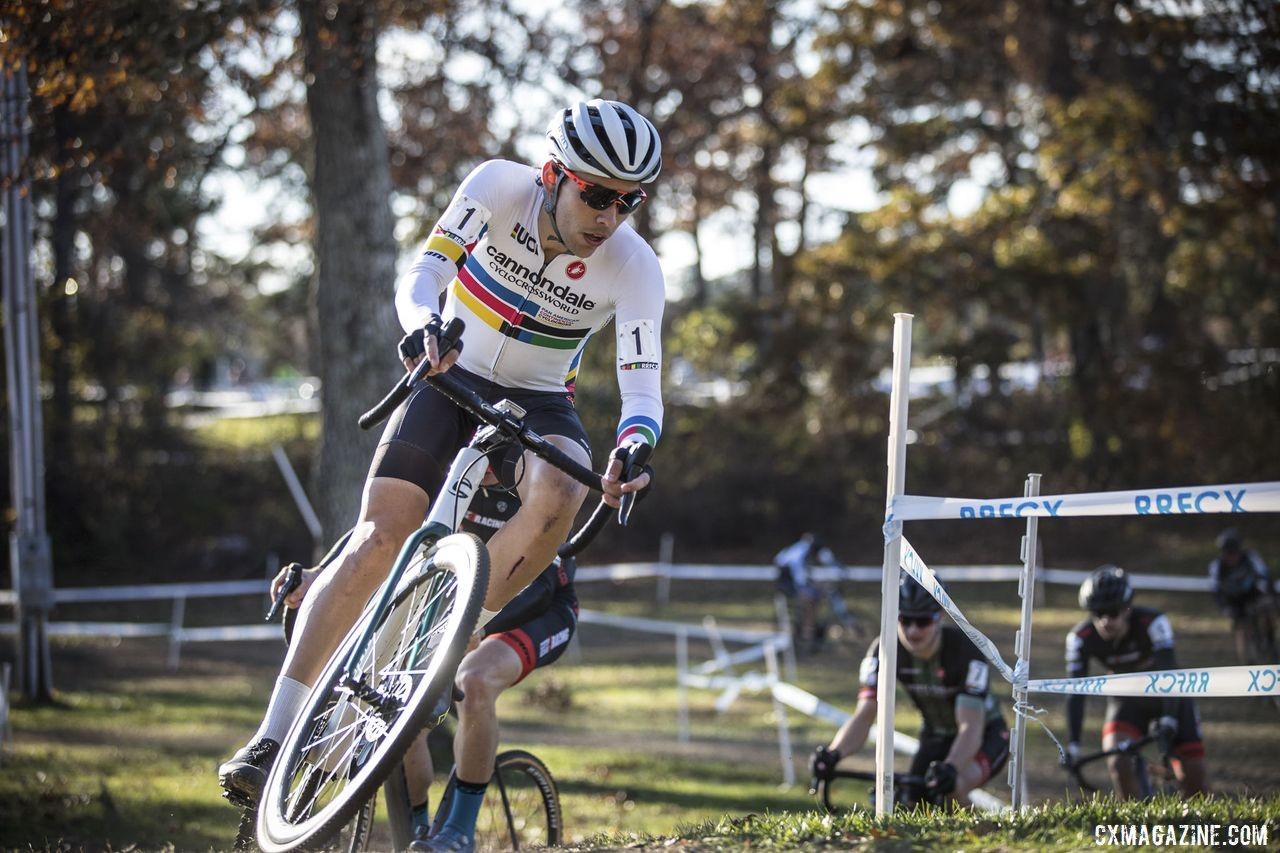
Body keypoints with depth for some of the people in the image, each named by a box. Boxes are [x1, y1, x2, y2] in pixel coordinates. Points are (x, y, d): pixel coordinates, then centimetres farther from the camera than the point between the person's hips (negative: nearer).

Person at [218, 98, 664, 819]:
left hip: (539, 403, 0)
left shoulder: (635, 268, -20)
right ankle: (273, 740, -16)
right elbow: (423, 273, -23)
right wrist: (424, 323, -47)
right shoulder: (499, 187, -18)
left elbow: (643, 389, -26)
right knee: (381, 537, -19)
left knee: (557, 497, -35)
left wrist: (633, 449, -49)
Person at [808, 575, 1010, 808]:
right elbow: (864, 715, -24)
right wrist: (833, 754, -45)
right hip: (936, 737, 5)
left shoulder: (965, 650, -31)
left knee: (953, 787, -34)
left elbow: (970, 727, -37)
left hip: (985, 734, -4)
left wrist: (950, 769, -57)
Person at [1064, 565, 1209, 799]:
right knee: (1118, 764, -24)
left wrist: (1168, 720, -52)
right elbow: (1075, 693, -24)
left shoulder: (1153, 623, -31)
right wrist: (1072, 746, -32)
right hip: (1126, 699, 2)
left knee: (1192, 777, -5)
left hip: (1167, 696, -2)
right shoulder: (1080, 638, -23)